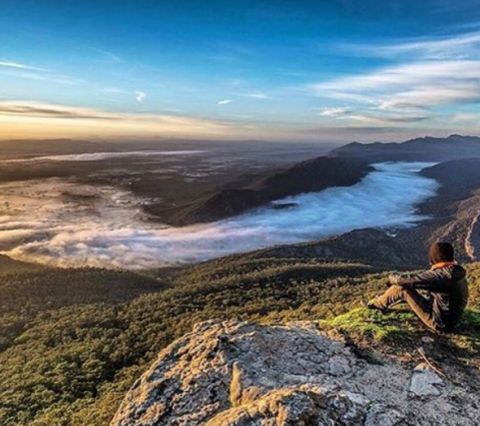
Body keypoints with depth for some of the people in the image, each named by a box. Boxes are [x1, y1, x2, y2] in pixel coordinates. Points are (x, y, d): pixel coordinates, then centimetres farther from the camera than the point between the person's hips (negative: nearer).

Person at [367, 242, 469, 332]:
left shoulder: (443, 274, -28)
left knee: (403, 288, -8)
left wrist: (392, 278, -3)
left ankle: (379, 304, 17)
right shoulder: (457, 272, 1)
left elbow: (409, 280, -25)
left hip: (440, 323, -9)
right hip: (450, 319, 9)